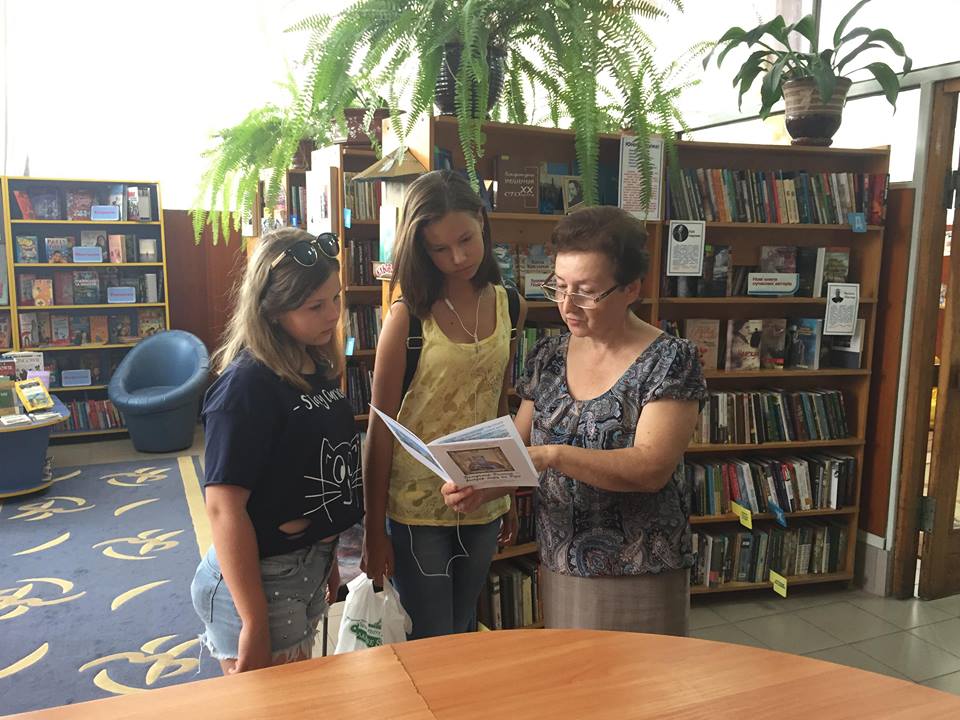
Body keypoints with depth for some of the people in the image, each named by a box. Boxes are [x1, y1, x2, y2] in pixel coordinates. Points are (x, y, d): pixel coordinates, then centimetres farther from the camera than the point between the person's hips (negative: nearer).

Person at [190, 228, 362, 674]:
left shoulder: (317, 369, 2)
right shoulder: (247, 385, -22)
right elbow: (224, 508, -24)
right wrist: (254, 623, -22)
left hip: (307, 570, 8)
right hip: (257, 581, -8)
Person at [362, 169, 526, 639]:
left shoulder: (508, 305, 0)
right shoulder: (408, 317, -13)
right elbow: (380, 428, -10)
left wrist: (510, 498, 12)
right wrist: (374, 529, -8)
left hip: (484, 504, 4)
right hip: (417, 508, -4)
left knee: (464, 633, 21)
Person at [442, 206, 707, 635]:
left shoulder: (670, 360, -12)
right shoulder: (547, 357, 3)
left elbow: (652, 468, -22)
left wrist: (552, 455, -33)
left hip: (638, 581, -4)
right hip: (558, 568, 5)